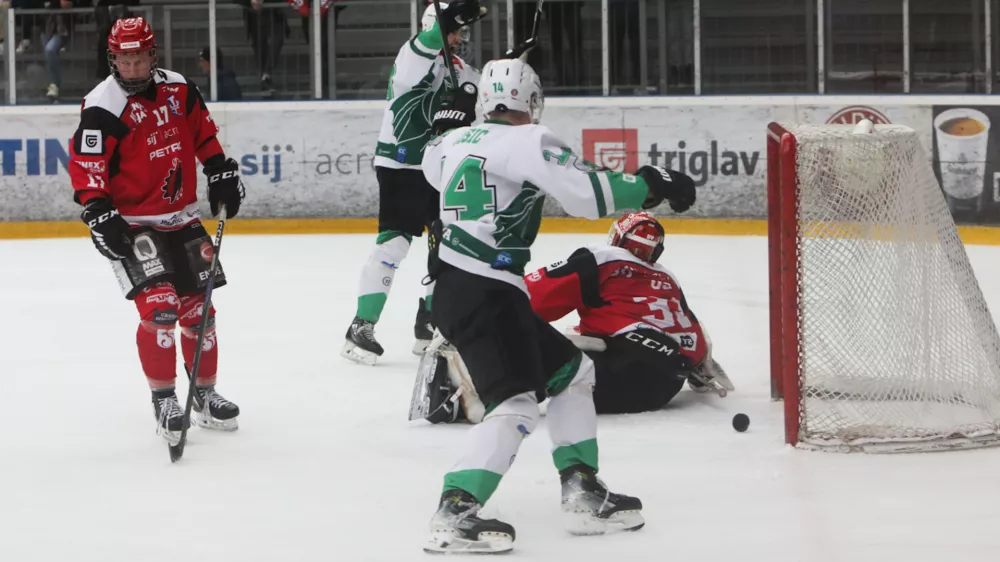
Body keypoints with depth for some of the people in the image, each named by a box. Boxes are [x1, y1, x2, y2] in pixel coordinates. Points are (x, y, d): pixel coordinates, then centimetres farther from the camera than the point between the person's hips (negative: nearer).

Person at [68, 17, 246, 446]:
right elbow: (85, 166, -18)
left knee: (198, 307, 12)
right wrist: (99, 215, -24)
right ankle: (163, 400, -7)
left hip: (182, 219, 6)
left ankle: (205, 394, 26)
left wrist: (222, 173, 15)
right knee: (159, 308, -18)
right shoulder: (103, 108, -18)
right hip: (132, 225, -6)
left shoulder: (179, 90, 1)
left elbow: (203, 132, 17)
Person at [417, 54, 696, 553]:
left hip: (457, 286, 10)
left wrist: (453, 118, 50)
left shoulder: (456, 140, 13)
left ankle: (582, 494, 18)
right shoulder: (526, 140, -11)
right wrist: (651, 185, -8)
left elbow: (433, 165, 38)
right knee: (516, 405, -18)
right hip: (483, 291, -10)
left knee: (571, 370, 18)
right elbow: (587, 192, -19)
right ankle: (454, 515, -29)